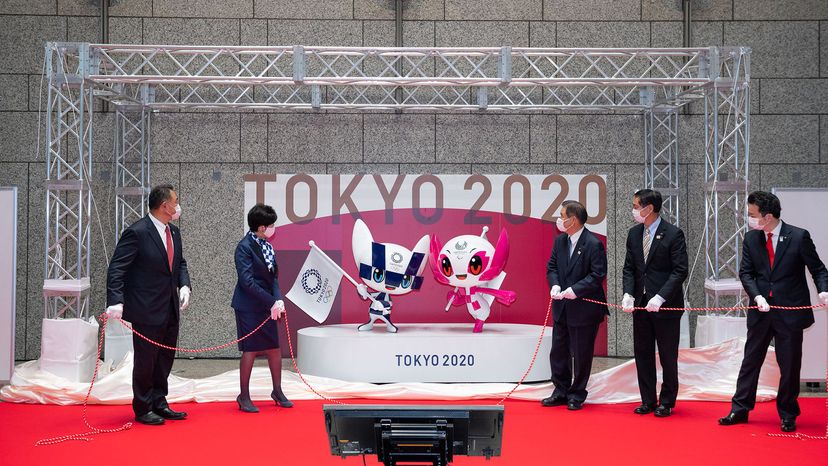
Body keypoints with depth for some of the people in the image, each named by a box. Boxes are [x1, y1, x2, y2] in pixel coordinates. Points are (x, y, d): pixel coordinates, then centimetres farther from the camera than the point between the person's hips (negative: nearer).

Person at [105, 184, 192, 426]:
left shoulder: (174, 232, 9)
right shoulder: (137, 233, -16)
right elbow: (116, 268, -17)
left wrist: (184, 285, 1)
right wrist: (115, 301, -26)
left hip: (170, 309, 8)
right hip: (147, 310, -8)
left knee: (165, 359, 15)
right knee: (146, 360, 2)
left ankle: (159, 403, 27)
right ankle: (143, 409, 15)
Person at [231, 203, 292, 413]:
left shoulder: (266, 246, 7)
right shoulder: (245, 247, -15)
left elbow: (273, 276, 7)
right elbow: (247, 281, -19)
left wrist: (278, 300, -9)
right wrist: (271, 301, -19)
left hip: (267, 305, 7)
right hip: (249, 307, -7)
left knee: (274, 348, 10)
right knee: (250, 350, -2)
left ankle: (277, 391, 26)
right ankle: (244, 397, 11)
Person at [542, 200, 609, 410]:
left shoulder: (593, 244, -16)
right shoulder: (560, 241, 6)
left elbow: (598, 275, -18)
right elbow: (552, 266, 11)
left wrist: (575, 289, -24)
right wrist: (554, 285, -8)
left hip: (584, 309, -7)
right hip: (562, 308, 7)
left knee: (580, 354, 5)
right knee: (558, 352, 14)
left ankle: (576, 395, 18)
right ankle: (561, 392, 27)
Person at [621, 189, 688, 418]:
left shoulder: (673, 234, -10)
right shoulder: (634, 233, 8)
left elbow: (680, 271, -13)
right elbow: (629, 267, 10)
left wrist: (660, 297, -21)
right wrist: (628, 293, -7)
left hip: (666, 305, -6)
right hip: (640, 304, 6)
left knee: (668, 356, 5)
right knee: (642, 354, 10)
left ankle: (666, 402, 16)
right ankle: (648, 401, 20)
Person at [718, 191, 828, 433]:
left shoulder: (798, 237, -9)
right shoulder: (751, 238, 2)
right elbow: (745, 272, 3)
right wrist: (757, 296, -14)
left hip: (790, 312, -3)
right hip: (761, 311, 3)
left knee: (790, 366, 6)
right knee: (751, 360, 10)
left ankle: (788, 415, 20)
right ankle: (740, 409, 19)